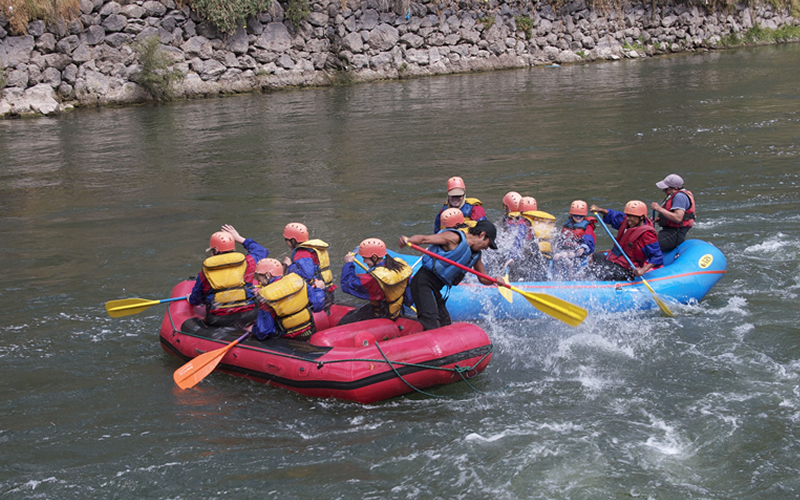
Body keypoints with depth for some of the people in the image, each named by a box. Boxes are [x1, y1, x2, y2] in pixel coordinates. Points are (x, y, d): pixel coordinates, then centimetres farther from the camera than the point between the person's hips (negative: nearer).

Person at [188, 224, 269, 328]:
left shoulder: (204, 275, -3)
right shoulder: (246, 263, -2)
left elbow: (195, 301, 12)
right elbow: (263, 251, 21)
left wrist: (190, 299, 38)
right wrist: (239, 238, 27)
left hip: (217, 322, 1)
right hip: (247, 318, -1)